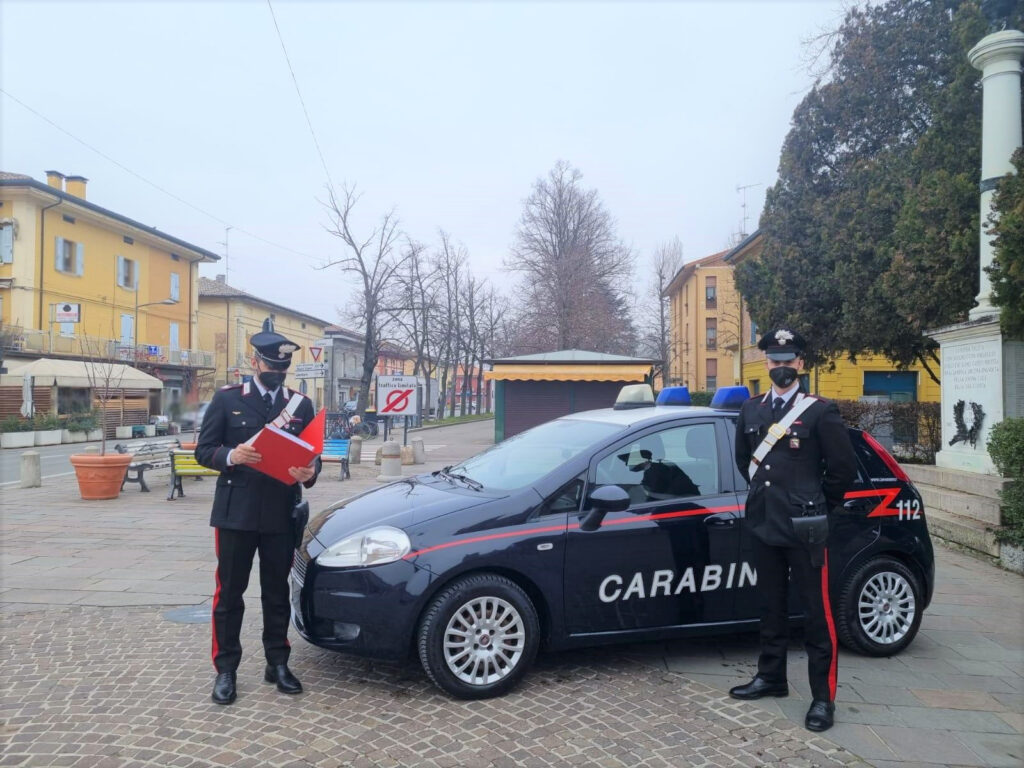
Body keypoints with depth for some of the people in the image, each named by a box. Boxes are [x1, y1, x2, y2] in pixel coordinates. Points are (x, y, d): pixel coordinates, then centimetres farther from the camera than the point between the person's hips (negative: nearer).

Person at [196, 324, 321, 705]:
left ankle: (277, 664, 25)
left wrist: (309, 472, -17)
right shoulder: (227, 399, 1)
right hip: (235, 512, -1)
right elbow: (203, 450, -1)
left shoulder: (301, 404, 6)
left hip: (281, 515, 2)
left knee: (277, 592, 12)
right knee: (229, 593, 7)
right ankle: (225, 670, 20)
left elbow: (312, 456, 6)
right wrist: (230, 455, -22)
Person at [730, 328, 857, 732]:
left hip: (804, 528, -5)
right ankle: (771, 677, 30)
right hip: (764, 524, 5)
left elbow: (844, 467, -4)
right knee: (771, 607, 16)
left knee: (817, 612, 2)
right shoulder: (751, 409, 9)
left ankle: (823, 696, 12)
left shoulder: (820, 411, -7)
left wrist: (819, 504, 5)